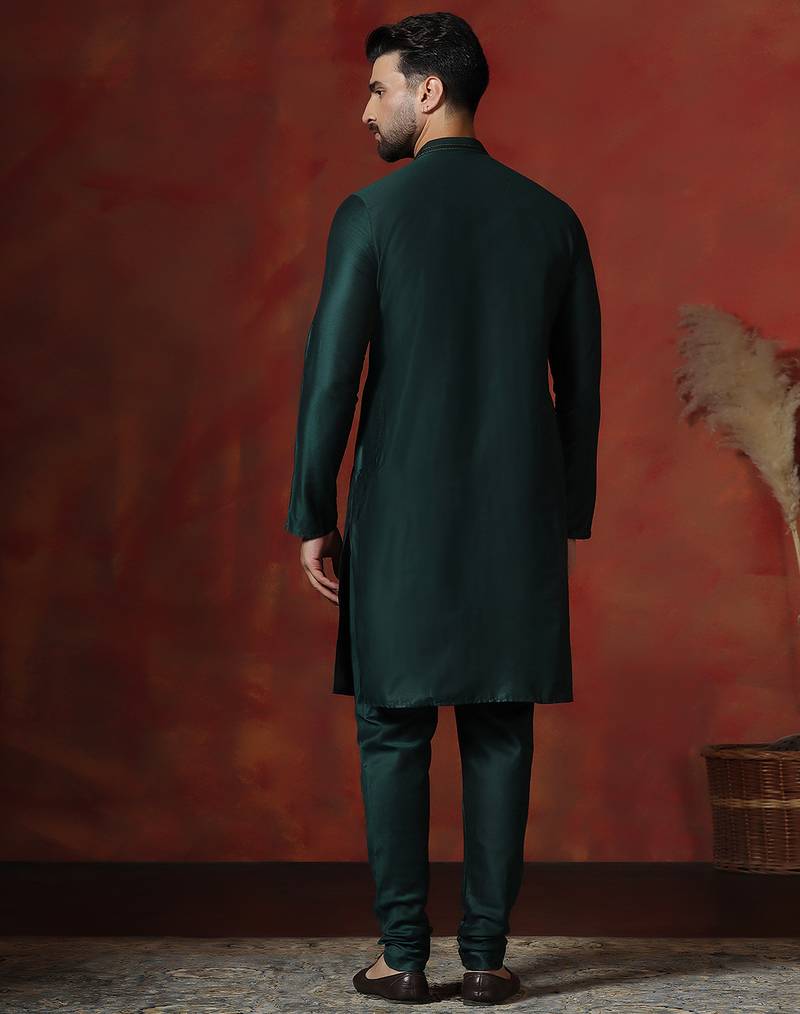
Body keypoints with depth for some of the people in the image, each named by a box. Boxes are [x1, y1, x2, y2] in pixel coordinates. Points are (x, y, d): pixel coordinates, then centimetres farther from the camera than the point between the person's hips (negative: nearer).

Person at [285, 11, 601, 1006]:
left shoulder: (370, 213, -6)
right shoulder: (552, 218, 6)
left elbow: (330, 374, -9)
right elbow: (580, 385, 8)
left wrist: (310, 517, -1)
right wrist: (571, 517, 16)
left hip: (402, 517, -3)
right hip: (520, 519, 3)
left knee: (394, 732, 6)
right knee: (499, 735, 7)